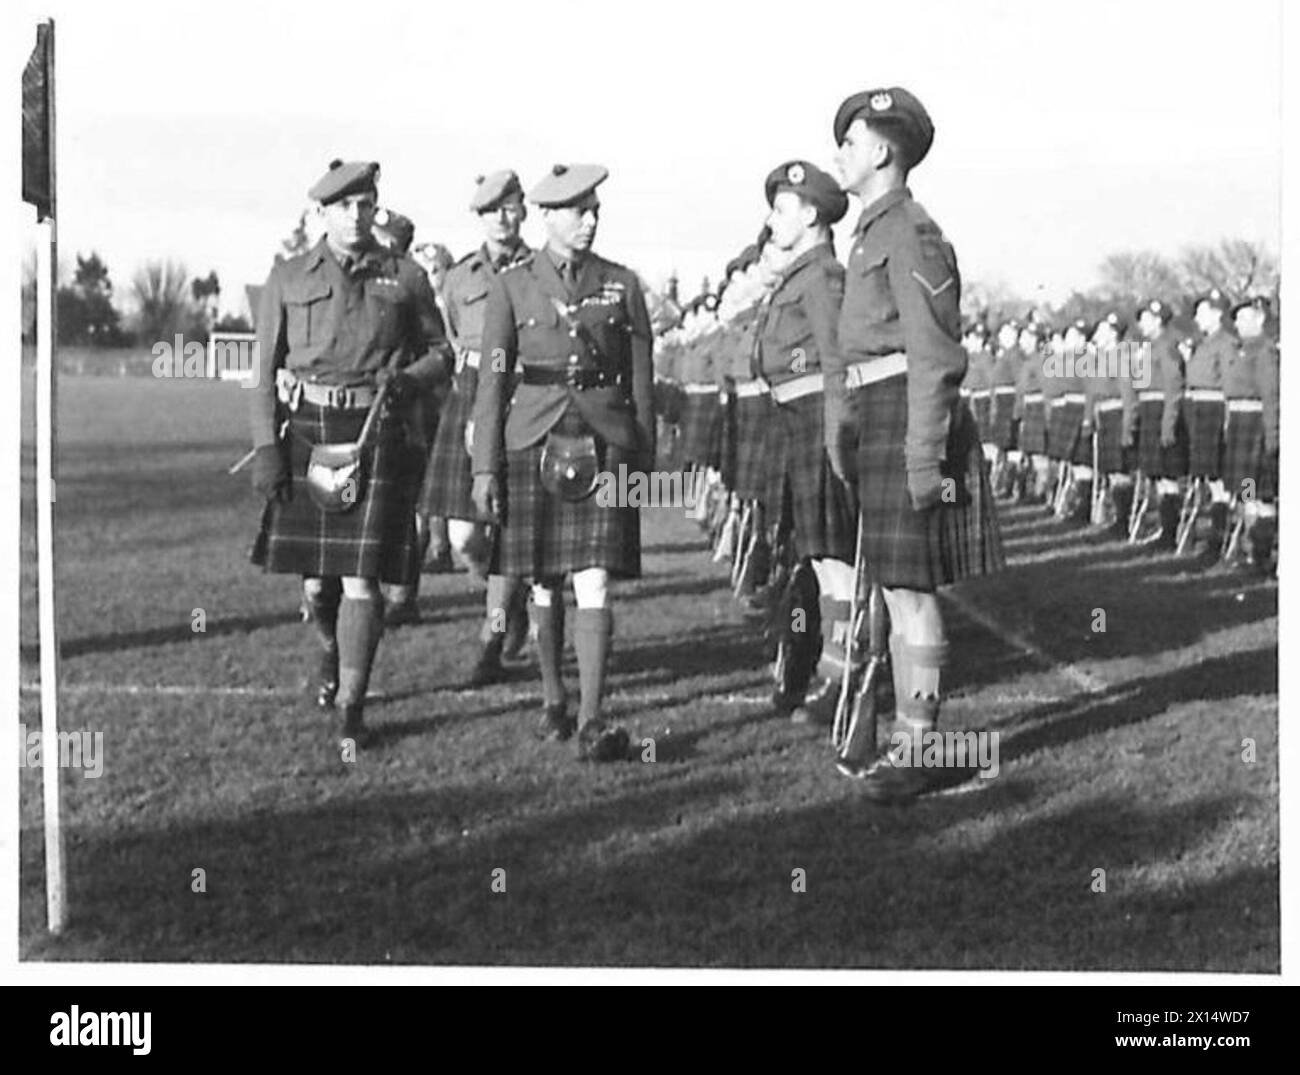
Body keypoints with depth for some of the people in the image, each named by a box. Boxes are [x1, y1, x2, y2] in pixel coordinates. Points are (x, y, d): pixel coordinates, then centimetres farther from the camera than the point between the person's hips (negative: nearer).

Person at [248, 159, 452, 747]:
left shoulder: (405, 278, 5)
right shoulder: (288, 278, 6)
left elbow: (440, 352, 14)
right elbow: (265, 368, 5)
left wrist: (407, 379, -8)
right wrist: (265, 448, -3)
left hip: (376, 433, -1)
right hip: (306, 432, 1)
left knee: (361, 577, -8)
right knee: (316, 577, 8)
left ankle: (351, 708, -2)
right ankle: (331, 649, 41)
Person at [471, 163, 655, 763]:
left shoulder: (622, 286, 7)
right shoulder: (513, 287, 4)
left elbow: (641, 379, 10)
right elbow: (492, 380, 4)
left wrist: (644, 462, 8)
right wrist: (484, 467, -1)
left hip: (604, 443, 0)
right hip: (533, 440, 1)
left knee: (594, 582, -10)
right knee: (544, 584, 9)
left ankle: (592, 720, -12)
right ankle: (553, 701, 26)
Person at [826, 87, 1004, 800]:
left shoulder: (912, 235, -12)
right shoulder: (874, 232, 18)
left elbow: (934, 358, -17)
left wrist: (924, 458, -21)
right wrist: (846, 442, 23)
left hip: (905, 418, -10)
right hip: (873, 421, 10)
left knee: (909, 588, -7)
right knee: (897, 589, 12)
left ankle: (917, 753, -2)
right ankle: (910, 738, 18)